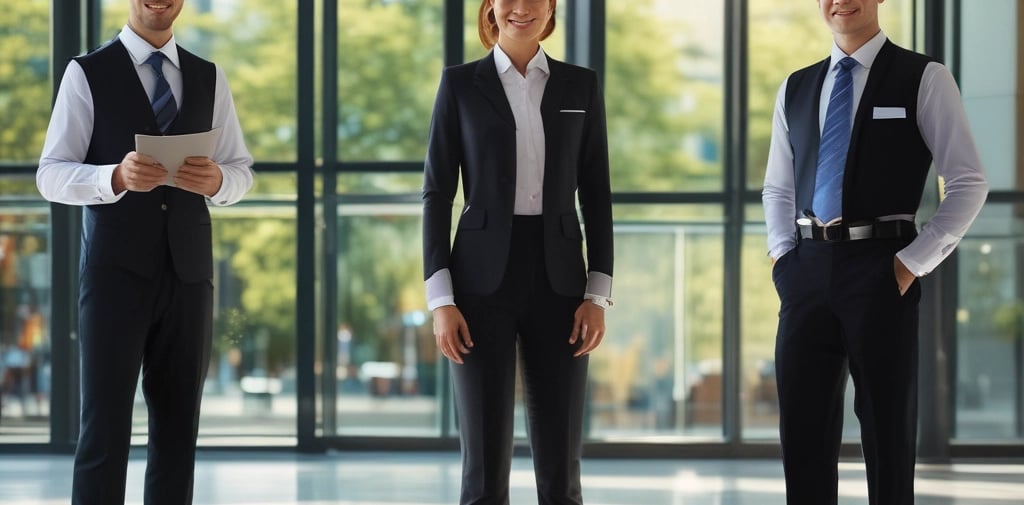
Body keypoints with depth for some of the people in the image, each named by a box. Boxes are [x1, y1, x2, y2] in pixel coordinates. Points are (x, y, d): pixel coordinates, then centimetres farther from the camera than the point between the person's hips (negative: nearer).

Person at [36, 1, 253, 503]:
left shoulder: (209, 78, 13)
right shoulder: (87, 74, 1)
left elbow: (242, 171, 13)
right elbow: (51, 175, -5)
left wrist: (217, 180, -12)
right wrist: (115, 177, -25)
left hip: (187, 272, 4)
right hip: (116, 270, -4)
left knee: (178, 427, 7)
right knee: (105, 426, -6)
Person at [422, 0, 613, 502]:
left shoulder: (580, 86, 8)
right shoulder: (460, 83, 2)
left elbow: (596, 195, 8)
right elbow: (437, 192, 1)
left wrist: (598, 294, 0)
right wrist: (440, 300, -7)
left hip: (557, 278, 2)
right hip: (483, 278, -2)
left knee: (559, 462, 2)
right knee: (486, 461, -2)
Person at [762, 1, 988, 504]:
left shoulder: (923, 79, -1)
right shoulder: (796, 88, 14)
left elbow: (969, 184, -3)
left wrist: (913, 263, -9)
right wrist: (782, 253, 7)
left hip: (878, 272, -4)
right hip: (807, 271, 4)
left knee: (888, 432, 3)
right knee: (802, 430, 5)